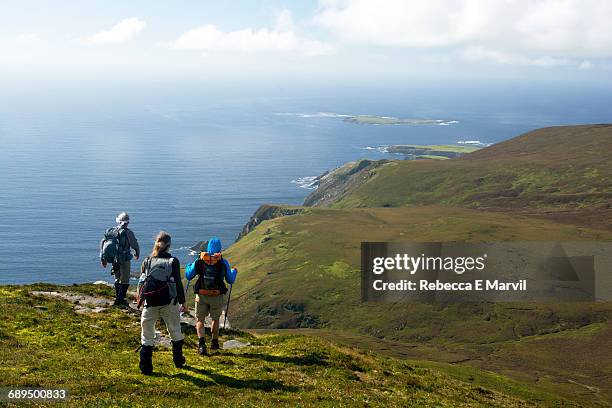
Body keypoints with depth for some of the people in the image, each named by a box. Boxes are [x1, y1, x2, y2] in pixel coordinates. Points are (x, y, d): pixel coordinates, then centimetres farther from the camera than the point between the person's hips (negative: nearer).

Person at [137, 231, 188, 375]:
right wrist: (183, 302, 7)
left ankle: (146, 367, 3)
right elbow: (178, 283, -2)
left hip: (150, 303, 1)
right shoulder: (173, 261, -4)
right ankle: (178, 361, 30)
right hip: (169, 303, -1)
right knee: (175, 331, 18)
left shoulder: (147, 261, 3)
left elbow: (141, 282, 6)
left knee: (147, 335, 8)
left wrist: (140, 299, 18)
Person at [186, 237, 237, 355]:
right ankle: (214, 343, 33)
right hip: (217, 297, 0)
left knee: (200, 320, 6)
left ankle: (201, 343, -15)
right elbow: (230, 280, 10)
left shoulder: (199, 261, 0)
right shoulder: (223, 262, -1)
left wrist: (189, 266, 29)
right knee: (215, 319, 20)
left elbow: (188, 276, 8)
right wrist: (234, 271, 32)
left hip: (201, 296, 0)